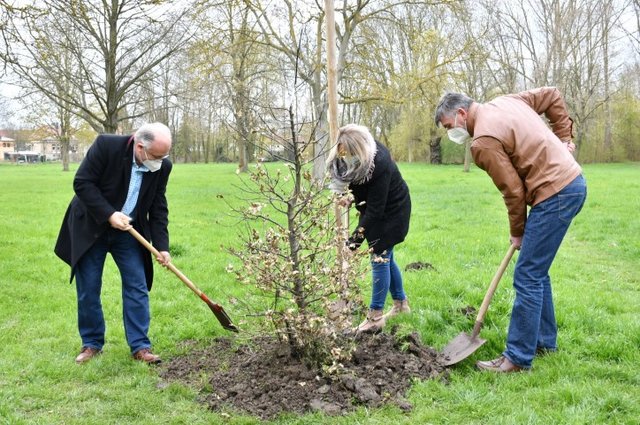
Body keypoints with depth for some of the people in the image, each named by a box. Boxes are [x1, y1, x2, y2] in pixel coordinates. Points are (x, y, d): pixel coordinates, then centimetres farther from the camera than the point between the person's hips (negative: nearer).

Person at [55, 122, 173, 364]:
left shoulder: (162, 166, -10)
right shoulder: (106, 145, -22)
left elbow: (158, 208, -3)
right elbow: (82, 183, -19)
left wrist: (161, 246, -9)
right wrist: (109, 215, -25)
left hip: (129, 232, 3)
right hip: (91, 228, -3)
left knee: (137, 287, -1)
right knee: (88, 289, 3)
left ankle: (140, 346, 7)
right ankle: (92, 343, 19)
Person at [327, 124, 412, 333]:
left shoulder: (380, 165, -35)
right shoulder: (353, 158, -13)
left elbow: (375, 208, -32)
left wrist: (359, 234, -33)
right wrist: (351, 193, -7)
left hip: (391, 212, -8)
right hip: (374, 209, 8)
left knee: (380, 258, -9)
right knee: (385, 257, 15)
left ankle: (375, 316, -3)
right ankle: (401, 303, 30)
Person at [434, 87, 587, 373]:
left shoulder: (483, 141, -16)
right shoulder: (504, 102, 11)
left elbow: (513, 190, -13)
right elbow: (552, 96, 20)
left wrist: (517, 232, 2)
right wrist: (563, 137, 17)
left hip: (555, 194, -10)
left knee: (528, 277, -6)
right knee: (537, 271, 18)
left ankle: (518, 358, -1)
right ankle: (544, 341, 28)